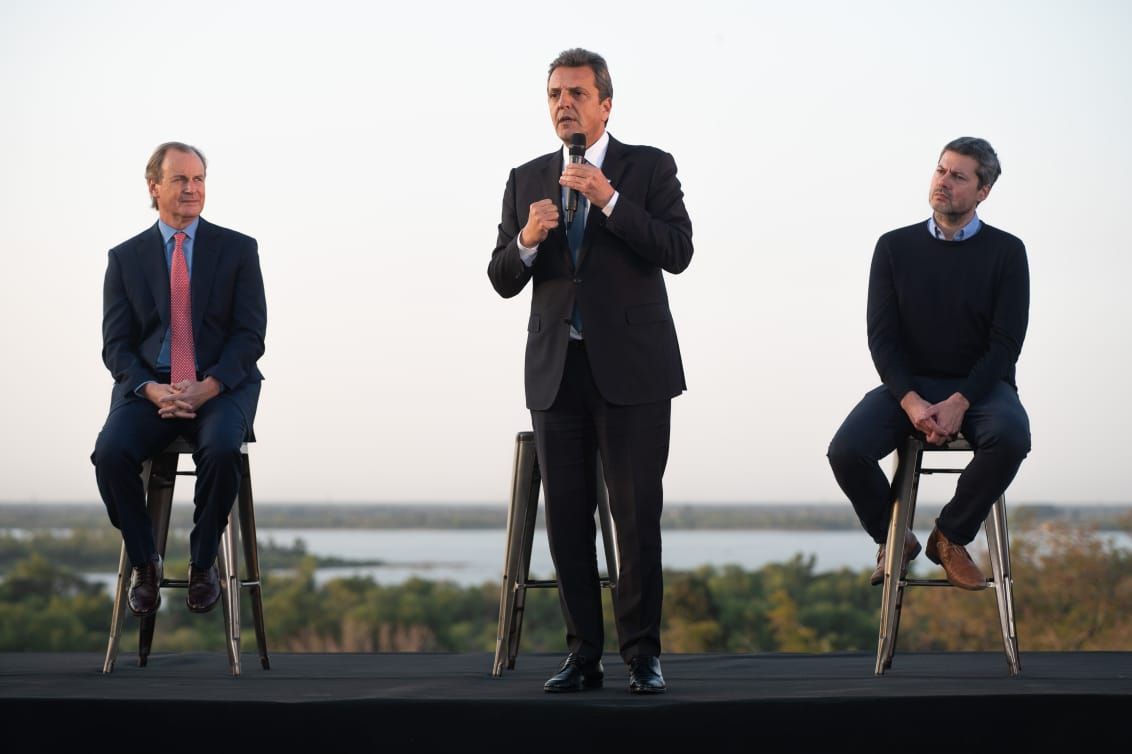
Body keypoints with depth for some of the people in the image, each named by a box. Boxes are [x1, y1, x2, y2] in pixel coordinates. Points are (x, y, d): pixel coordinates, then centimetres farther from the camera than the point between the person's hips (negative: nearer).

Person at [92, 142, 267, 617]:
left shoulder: (238, 250, 5)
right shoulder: (125, 258, 9)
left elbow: (251, 334, -1)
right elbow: (116, 345, 4)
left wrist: (208, 386, -17)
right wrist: (152, 390, -16)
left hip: (221, 386, -1)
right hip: (148, 386, 1)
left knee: (222, 450, -34)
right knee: (111, 453, -29)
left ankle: (203, 563, -12)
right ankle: (144, 562, -8)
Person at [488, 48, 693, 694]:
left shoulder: (650, 168, 3)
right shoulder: (527, 180, 13)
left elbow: (678, 252, -10)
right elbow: (503, 279, 9)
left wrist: (610, 200, -19)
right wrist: (526, 239, -12)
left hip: (631, 368, -4)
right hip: (557, 371, 4)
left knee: (638, 515, -5)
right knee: (567, 518, 4)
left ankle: (642, 653, 2)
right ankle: (585, 654, 10)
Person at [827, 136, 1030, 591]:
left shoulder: (1006, 252, 0)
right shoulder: (895, 247, 5)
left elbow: (1006, 343, -7)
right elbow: (882, 336, -1)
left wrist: (959, 402, -22)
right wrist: (911, 402, -19)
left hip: (979, 384, -1)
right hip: (908, 384, 1)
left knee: (1010, 438, -36)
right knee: (846, 451, -26)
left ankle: (951, 537, -10)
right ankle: (893, 540, 4)